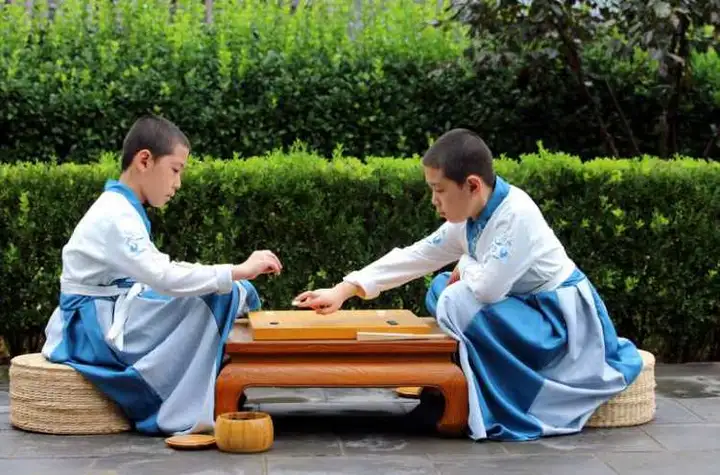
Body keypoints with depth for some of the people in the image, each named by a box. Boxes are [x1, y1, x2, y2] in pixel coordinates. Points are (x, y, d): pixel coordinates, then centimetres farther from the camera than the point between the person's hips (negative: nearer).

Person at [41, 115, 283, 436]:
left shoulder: (120, 209, 13)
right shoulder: (115, 217, -20)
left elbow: (154, 271, 18)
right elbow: (163, 277, -31)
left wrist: (233, 278, 6)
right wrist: (238, 272, -28)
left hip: (105, 319, 10)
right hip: (94, 328, -10)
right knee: (207, 300, -22)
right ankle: (186, 416, -23)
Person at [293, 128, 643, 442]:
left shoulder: (517, 214, -27)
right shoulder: (467, 220, 0)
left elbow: (487, 288, -33)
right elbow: (416, 257, 3)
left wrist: (465, 267, -9)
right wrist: (344, 290, -1)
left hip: (560, 315, -9)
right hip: (528, 307, 9)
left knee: (459, 303, -24)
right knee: (441, 290, 12)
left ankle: (505, 407, -12)